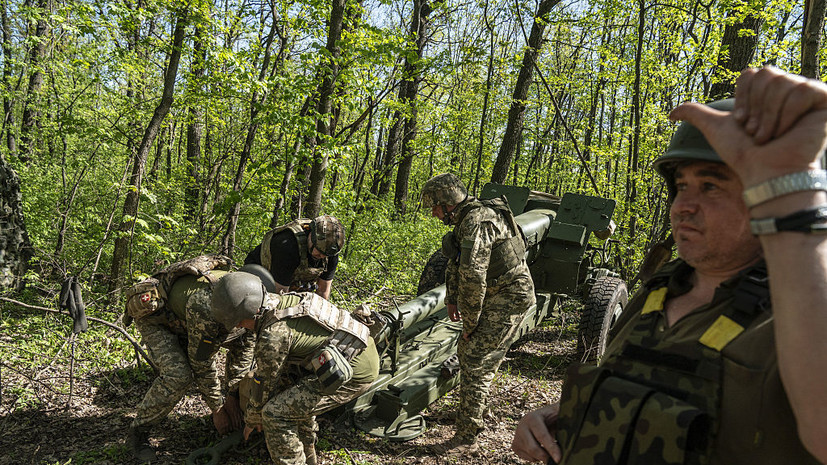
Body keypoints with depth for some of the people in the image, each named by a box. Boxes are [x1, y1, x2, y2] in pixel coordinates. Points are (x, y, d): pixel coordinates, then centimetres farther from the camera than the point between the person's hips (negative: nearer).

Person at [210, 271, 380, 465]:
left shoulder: (273, 334, -19)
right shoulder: (287, 300, 9)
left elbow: (264, 384, -3)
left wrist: (252, 420, 16)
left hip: (355, 373, -10)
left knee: (276, 413, -8)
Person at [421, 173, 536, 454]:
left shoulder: (477, 221, -24)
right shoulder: (467, 218, 10)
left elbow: (473, 275, -30)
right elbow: (456, 263, 22)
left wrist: (470, 322, -21)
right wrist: (451, 299, 13)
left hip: (509, 297, -10)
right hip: (496, 294, 10)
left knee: (476, 362, -10)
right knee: (467, 350, 20)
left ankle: (466, 439, -4)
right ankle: (475, 412, 38)